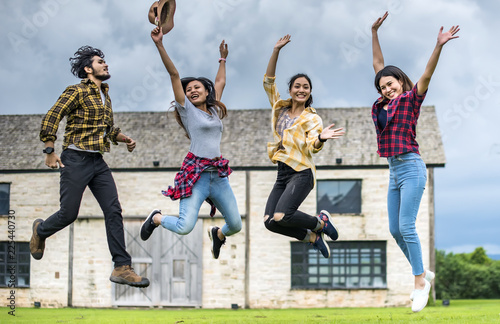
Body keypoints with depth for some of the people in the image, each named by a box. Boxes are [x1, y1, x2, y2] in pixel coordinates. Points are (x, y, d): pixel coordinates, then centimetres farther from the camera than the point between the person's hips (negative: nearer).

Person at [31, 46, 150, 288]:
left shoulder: (105, 96, 17)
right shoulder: (77, 92, -7)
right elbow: (50, 118, -13)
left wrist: (124, 139, 8)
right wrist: (50, 152, -17)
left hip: (98, 162, 7)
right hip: (76, 159, -7)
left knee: (113, 211, -5)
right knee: (69, 213, -3)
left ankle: (122, 268, -7)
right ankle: (40, 231, 31)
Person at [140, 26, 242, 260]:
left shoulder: (214, 110, 17)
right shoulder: (187, 109, 3)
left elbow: (220, 82, 34)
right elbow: (174, 75, -4)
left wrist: (223, 59, 41)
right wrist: (159, 45, -9)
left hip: (219, 174, 5)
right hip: (196, 173, -5)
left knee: (236, 225, 5)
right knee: (184, 228, -16)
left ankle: (217, 234, 40)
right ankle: (156, 218, 16)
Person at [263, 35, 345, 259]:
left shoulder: (312, 118, -1)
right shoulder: (280, 108, 13)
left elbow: (312, 146, -16)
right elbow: (269, 81, 12)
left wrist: (321, 138, -39)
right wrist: (276, 51, 4)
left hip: (301, 174, -6)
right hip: (283, 173, 6)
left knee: (281, 216, -24)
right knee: (270, 221, -8)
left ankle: (320, 222, 4)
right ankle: (313, 237, 12)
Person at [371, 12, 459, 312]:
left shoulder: (410, 99, -2)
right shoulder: (384, 104, 13)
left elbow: (426, 75, -16)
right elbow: (379, 64, 20)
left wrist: (439, 47, -28)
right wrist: (375, 32, 21)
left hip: (411, 168, -7)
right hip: (394, 172, 7)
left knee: (406, 226, -14)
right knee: (395, 230, 6)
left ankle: (421, 282, -8)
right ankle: (424, 273, 19)